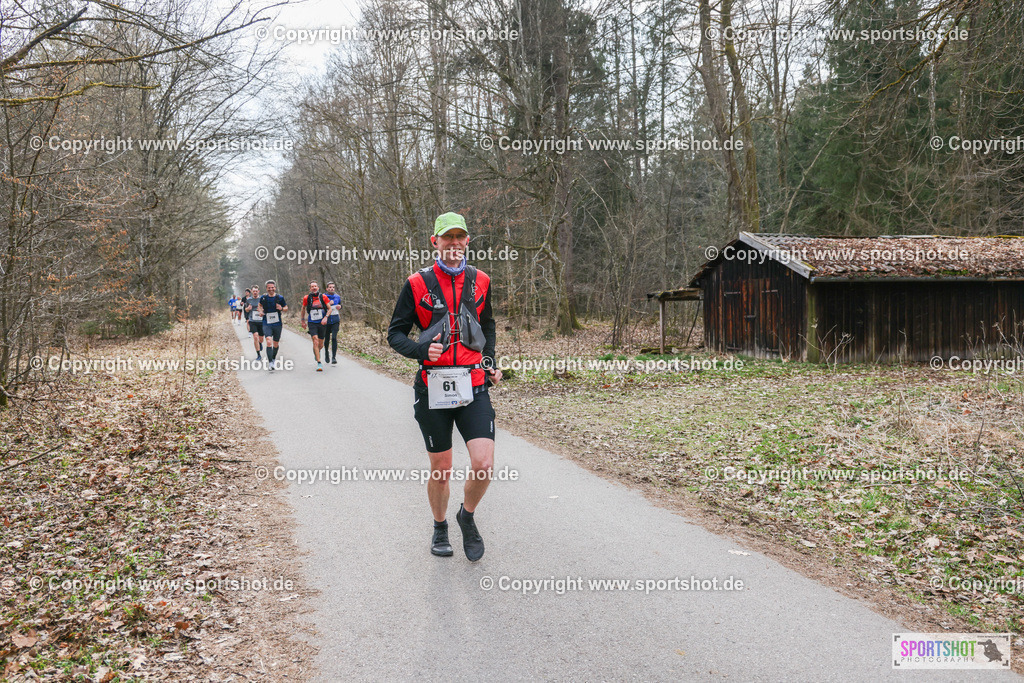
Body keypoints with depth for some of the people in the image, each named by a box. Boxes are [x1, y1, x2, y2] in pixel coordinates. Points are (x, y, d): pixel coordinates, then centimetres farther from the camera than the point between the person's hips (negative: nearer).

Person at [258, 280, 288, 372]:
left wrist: (281, 308, -12)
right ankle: (270, 364, -21)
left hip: (277, 324, 1)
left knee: (276, 344, 12)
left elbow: (286, 308, 9)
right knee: (269, 342, -19)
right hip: (267, 324, -1)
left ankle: (274, 359, 40)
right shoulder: (263, 298, 0)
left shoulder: (280, 298, -2)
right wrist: (260, 311, 2)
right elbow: (260, 305, 21)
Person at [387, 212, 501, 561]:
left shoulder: (480, 281, 8)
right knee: (441, 471, 7)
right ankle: (440, 527, 34)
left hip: (473, 386, 2)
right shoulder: (417, 283, -1)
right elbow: (395, 333, 3)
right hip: (433, 390, -1)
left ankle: (468, 516, 18)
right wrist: (421, 350, -16)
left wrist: (490, 361, 10)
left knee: (484, 464, -11)